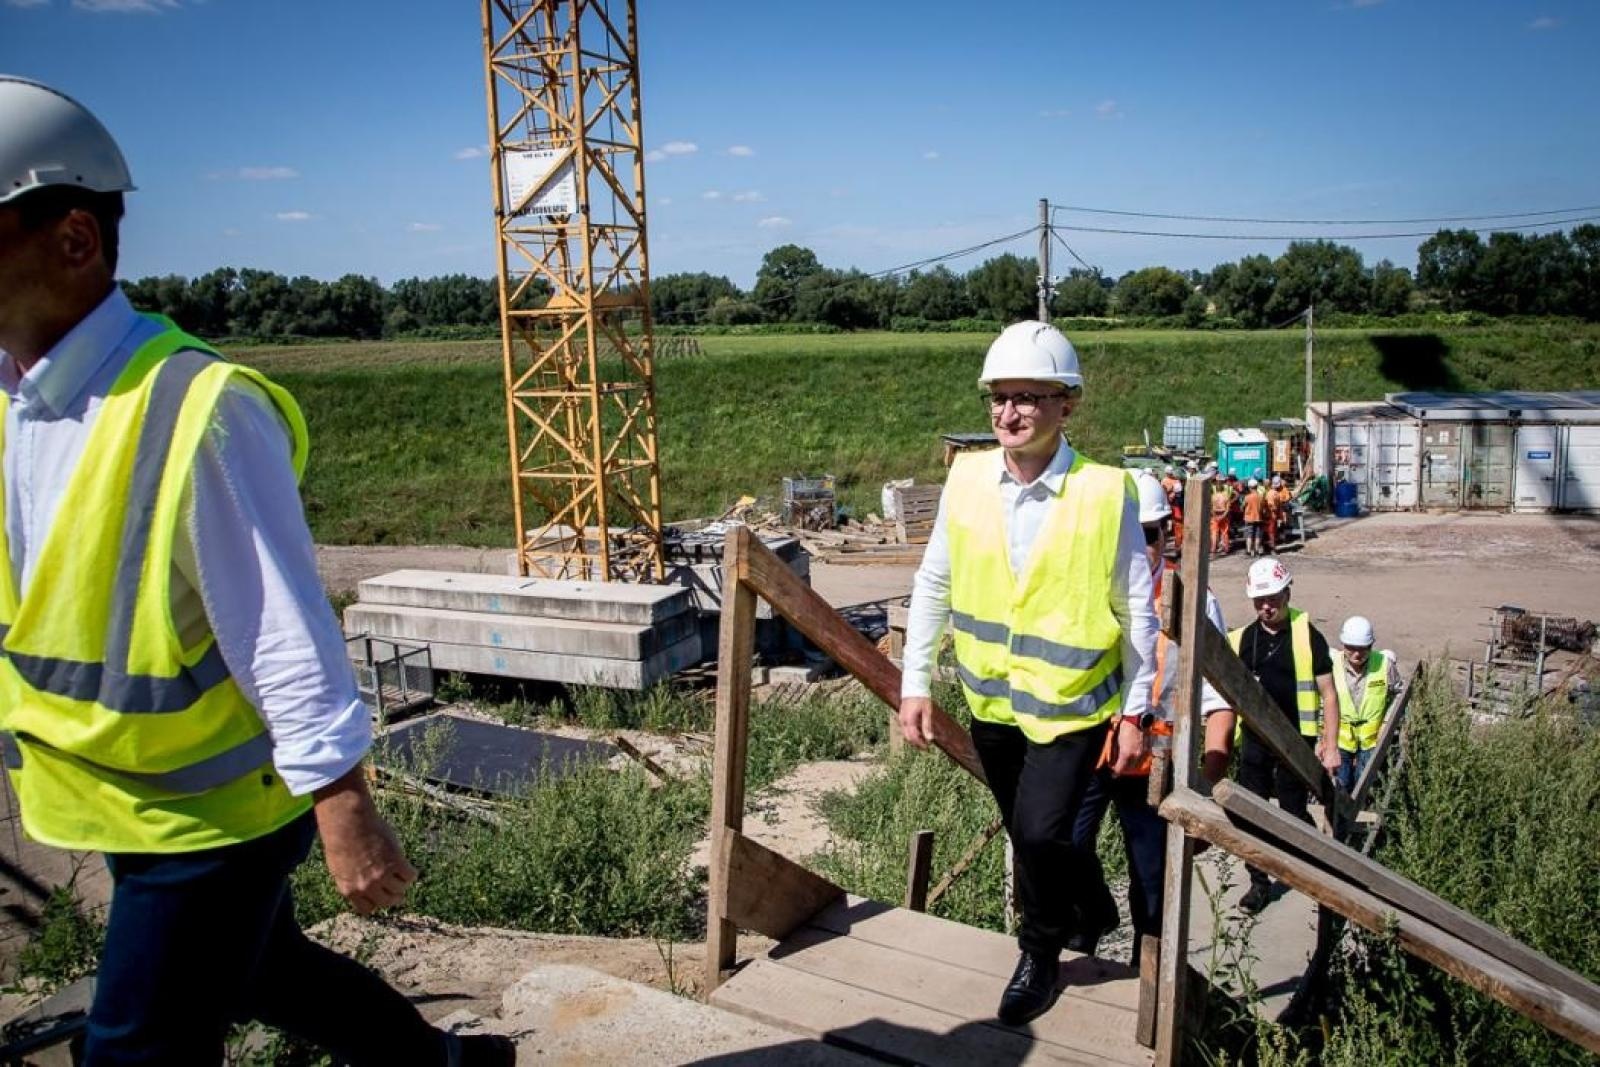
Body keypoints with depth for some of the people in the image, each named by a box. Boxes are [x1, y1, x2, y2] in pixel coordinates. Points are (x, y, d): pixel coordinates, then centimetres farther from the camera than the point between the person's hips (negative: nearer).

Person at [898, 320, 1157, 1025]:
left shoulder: (1105, 493, -17)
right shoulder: (966, 478, -7)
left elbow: (1137, 609, -8)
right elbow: (933, 586, 2)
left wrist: (1136, 712, -6)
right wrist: (915, 684, 1)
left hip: (1071, 703, -4)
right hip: (990, 699, 4)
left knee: (1040, 832, -14)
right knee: (1027, 833, 19)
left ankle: (1039, 955, 16)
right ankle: (1084, 914, 48)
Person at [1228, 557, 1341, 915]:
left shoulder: (1307, 636, -6)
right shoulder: (1240, 640, 4)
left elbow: (1328, 694, -3)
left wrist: (1330, 747, -6)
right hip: (1254, 741, 4)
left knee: (1293, 813, 5)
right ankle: (1259, 882, 19)